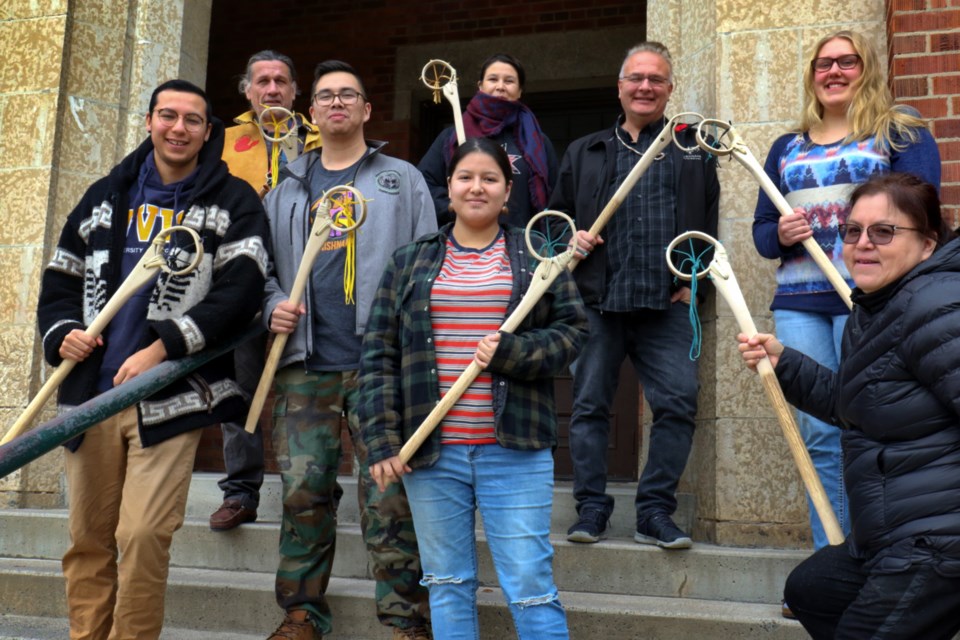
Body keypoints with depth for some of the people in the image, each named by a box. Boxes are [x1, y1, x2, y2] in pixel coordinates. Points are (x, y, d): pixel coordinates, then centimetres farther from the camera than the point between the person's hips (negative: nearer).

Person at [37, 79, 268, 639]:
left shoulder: (233, 202, 5)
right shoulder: (106, 197, 17)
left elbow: (239, 289, -8)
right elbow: (61, 280, 21)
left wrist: (164, 347, -17)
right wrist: (62, 334, 0)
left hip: (172, 398, -4)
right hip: (91, 393, 4)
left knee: (143, 535, -11)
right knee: (87, 538, 8)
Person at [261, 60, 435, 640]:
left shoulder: (401, 179, 11)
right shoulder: (288, 190, 20)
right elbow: (264, 268, 21)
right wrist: (274, 305, -1)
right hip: (306, 362, 3)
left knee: (388, 496, -5)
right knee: (303, 492, 4)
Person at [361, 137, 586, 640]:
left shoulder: (537, 256, 7)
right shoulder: (410, 263, 9)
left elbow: (571, 331, 5)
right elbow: (378, 357, 6)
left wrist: (511, 352, -13)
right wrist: (382, 441, -2)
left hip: (515, 451, -2)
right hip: (430, 452, 2)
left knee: (531, 588, -1)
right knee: (447, 587, 12)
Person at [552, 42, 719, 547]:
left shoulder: (693, 150, 14)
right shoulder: (584, 153, 16)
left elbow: (710, 222, 13)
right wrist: (569, 241, -1)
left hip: (666, 304, -1)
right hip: (597, 302, 1)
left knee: (679, 402, -8)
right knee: (589, 405, 3)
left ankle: (655, 512, 5)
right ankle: (591, 508, 15)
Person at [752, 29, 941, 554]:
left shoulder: (899, 131, 8)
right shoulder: (786, 148, 21)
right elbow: (761, 229, 21)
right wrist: (780, 235, -3)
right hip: (799, 303, 4)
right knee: (819, 436, 3)